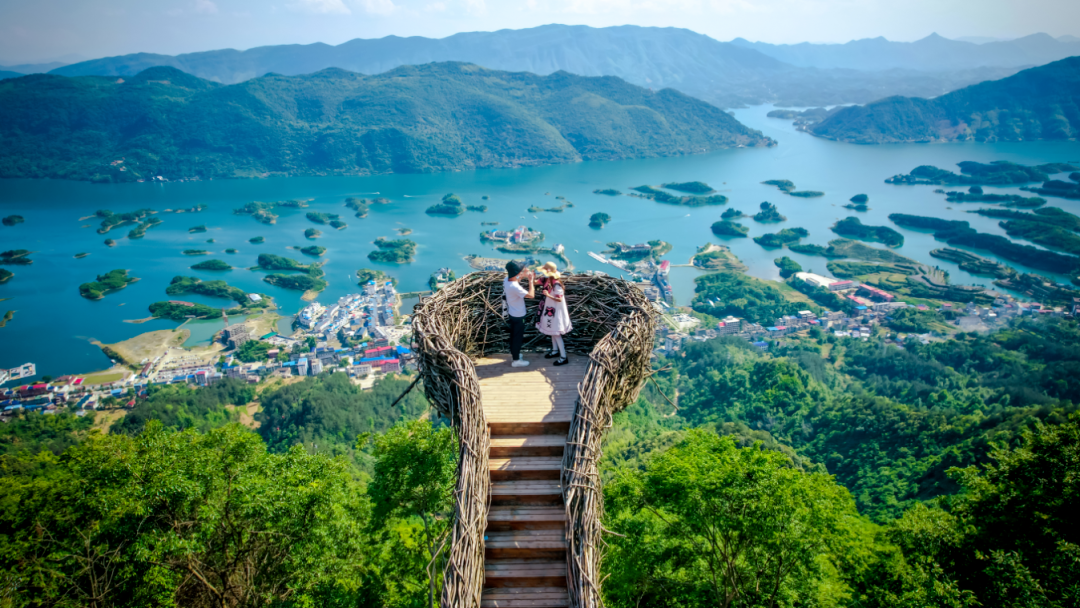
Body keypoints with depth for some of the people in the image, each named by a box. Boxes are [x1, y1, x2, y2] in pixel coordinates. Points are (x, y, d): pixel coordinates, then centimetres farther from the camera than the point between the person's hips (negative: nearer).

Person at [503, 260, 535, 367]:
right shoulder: (515, 287, -35)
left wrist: (524, 275, -4)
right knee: (518, 337, 7)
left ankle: (513, 353, 41)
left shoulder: (506, 280, -9)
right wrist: (530, 280, -24)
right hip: (518, 315, -8)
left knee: (513, 334, 24)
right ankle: (516, 360, 19)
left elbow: (516, 278, 15)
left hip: (512, 313, 9)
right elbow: (531, 295, -32)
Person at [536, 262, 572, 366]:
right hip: (550, 308, 9)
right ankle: (555, 351, 38)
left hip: (556, 310, -9)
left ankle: (564, 357, 7)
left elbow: (559, 299, -25)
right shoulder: (548, 279, -3)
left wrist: (548, 295, -36)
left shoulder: (556, 283, -28)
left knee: (556, 333, -1)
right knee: (552, 331, 21)